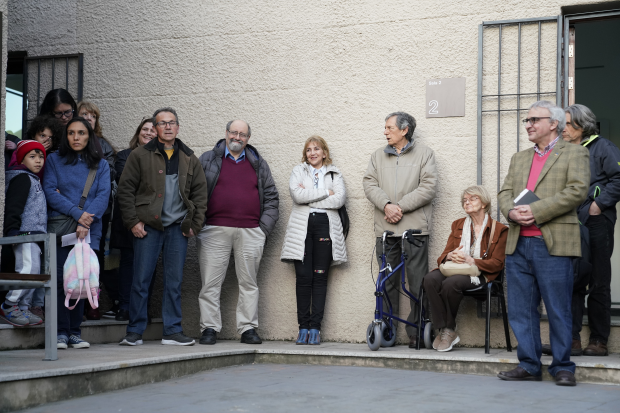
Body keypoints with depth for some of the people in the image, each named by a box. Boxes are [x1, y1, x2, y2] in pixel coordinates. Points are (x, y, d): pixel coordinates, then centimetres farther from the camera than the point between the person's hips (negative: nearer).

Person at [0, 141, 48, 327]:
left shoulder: (34, 180, 24)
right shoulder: (22, 178, -6)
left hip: (34, 234, 10)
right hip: (25, 234, -10)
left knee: (33, 273, 8)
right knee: (28, 269, -18)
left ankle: (22, 309, 12)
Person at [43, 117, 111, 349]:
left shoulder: (101, 165, 14)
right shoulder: (54, 160, 11)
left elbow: (103, 196, 1)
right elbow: (50, 191, 0)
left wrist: (86, 222, -14)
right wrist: (77, 213, -12)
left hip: (88, 231, 1)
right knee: (61, 278, -8)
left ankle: (75, 332, 5)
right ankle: (61, 332, -5)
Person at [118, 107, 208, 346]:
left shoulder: (189, 159, 12)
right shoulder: (140, 155, 3)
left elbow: (200, 192, 14)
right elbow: (125, 189, 1)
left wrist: (195, 225, 5)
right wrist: (132, 221, -7)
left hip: (178, 228, 3)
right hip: (148, 227, -3)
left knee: (174, 282, 5)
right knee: (141, 280, -2)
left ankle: (172, 331, 11)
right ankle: (134, 331, 6)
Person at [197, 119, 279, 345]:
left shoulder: (258, 164, 15)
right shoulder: (208, 160, 10)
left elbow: (271, 197, 15)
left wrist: (264, 227, 4)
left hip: (250, 233, 2)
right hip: (215, 231, -1)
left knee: (249, 283, 3)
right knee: (211, 283, -3)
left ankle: (248, 328, 9)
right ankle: (209, 328, 3)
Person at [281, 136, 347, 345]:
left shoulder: (335, 174, 16)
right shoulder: (298, 171, 15)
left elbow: (340, 198, -3)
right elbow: (297, 194, -4)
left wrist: (309, 198, -5)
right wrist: (325, 192, -3)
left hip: (325, 226, 0)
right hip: (302, 227, 0)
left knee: (320, 278, -3)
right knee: (303, 277, -5)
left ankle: (315, 327, -1)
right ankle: (303, 327, 0)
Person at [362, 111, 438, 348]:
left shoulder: (424, 153, 5)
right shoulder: (378, 156, 17)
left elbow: (428, 187, -5)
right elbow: (370, 184, 6)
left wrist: (401, 207, -10)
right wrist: (386, 205, -11)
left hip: (414, 228, -3)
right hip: (385, 230, 4)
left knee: (418, 283, -4)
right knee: (387, 282, 6)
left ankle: (417, 332, 2)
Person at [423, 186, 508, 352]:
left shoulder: (499, 230, 5)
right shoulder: (458, 225, 22)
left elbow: (497, 263, -3)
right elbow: (444, 255, 17)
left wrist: (470, 260, -16)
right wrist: (451, 256, -9)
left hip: (479, 274, -5)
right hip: (454, 269, 5)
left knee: (450, 283, -36)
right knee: (430, 278, -30)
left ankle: (449, 330, -19)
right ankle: (443, 329, -27)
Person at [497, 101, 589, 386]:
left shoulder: (574, 154, 3)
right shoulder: (519, 158, 22)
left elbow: (577, 191, -10)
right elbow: (505, 193, 16)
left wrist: (536, 211, -15)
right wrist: (512, 212, -8)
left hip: (553, 245, -6)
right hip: (518, 244, 6)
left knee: (558, 310, -2)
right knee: (521, 310, 6)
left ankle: (562, 367, 8)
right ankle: (529, 365, 14)